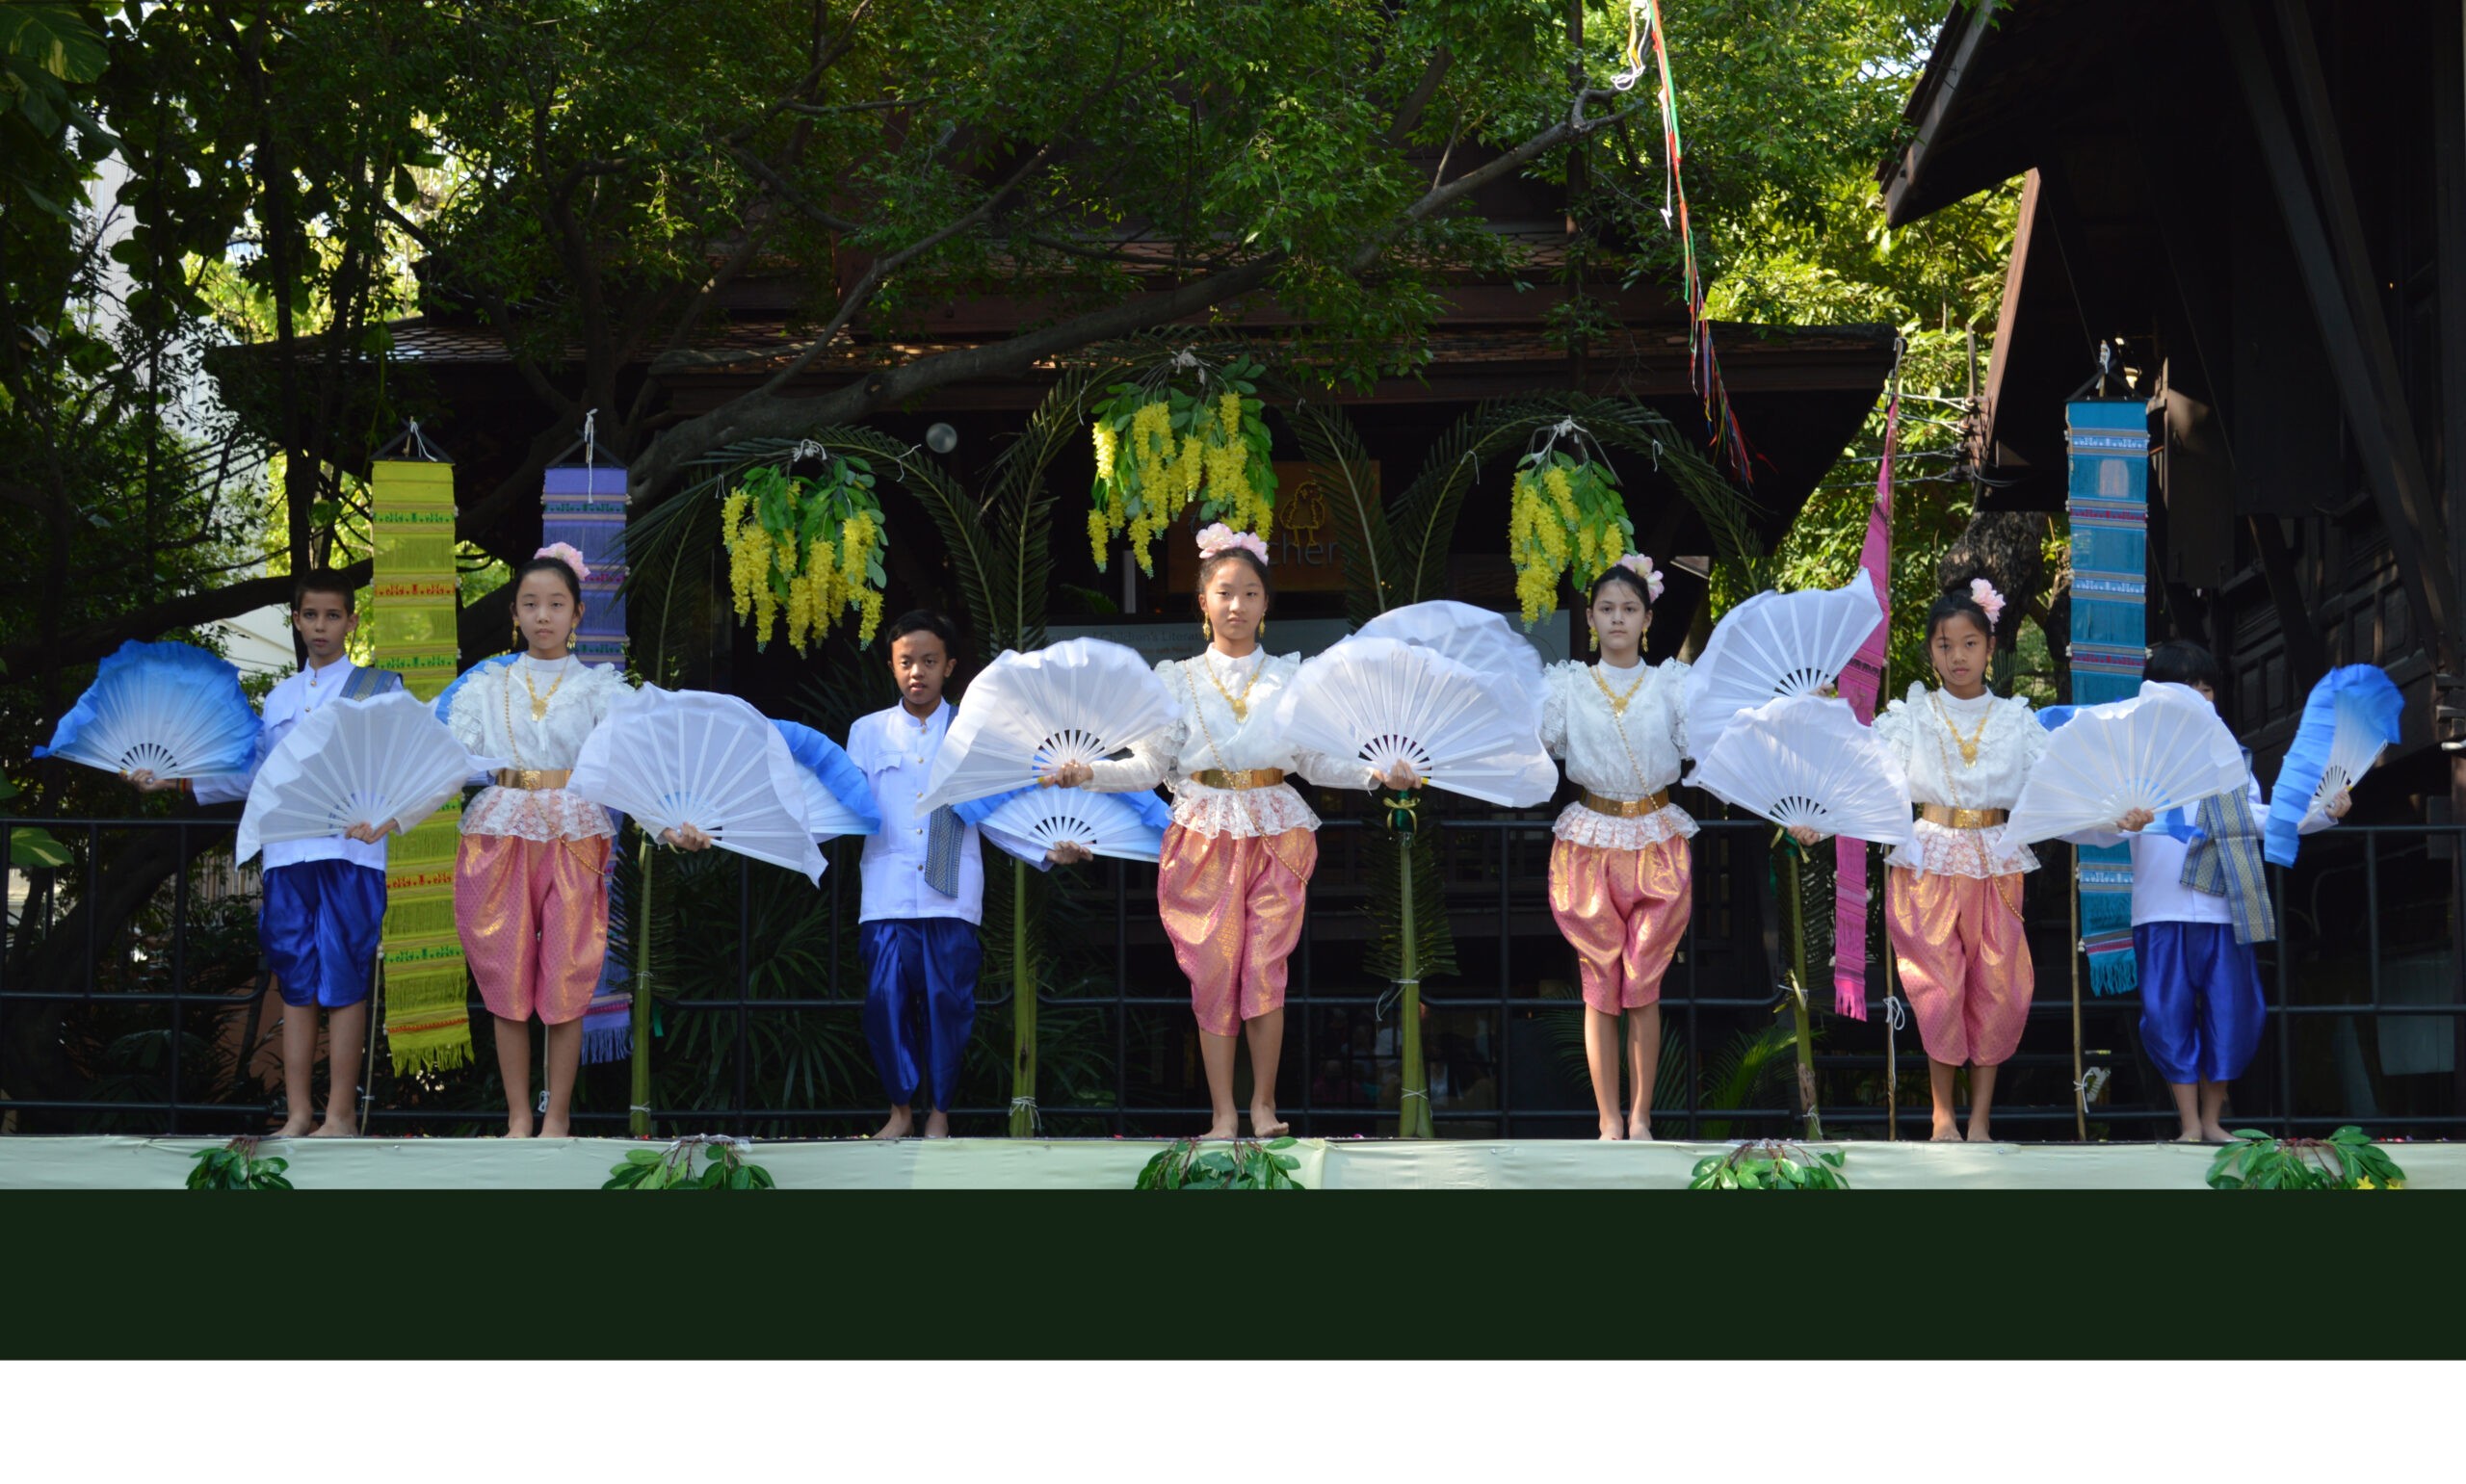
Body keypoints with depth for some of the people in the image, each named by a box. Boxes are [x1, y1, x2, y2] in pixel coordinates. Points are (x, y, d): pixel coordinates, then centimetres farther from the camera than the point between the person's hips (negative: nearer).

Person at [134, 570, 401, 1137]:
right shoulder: (280, 698, 19)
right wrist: (177, 781, 14)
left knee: (343, 982, -4)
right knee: (295, 983, 5)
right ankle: (298, 1115, 10)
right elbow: (255, 777, 21)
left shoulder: (378, 687, 5)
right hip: (287, 851, 5)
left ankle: (340, 1115, 0)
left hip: (349, 851, -5)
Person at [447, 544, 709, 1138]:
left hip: (575, 843, -1)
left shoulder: (600, 687, 4)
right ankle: (518, 1117, 14)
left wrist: (668, 824, -27)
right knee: (507, 984, 3)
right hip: (499, 841, 1)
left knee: (565, 986, 1)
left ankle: (557, 1117, 13)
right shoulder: (486, 686, 7)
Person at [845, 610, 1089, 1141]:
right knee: (885, 997, -8)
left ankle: (939, 1113, 9)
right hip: (887, 893, 1)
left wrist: (1047, 851, -1)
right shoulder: (868, 732, 12)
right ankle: (901, 1110, 8)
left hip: (950, 896, 0)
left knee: (946, 1000, -5)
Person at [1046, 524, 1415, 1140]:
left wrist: (1374, 772, -8)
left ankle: (1264, 1105, 10)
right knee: (1214, 974, -1)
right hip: (1205, 835, 0)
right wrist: (1087, 773, -12)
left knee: (1267, 973, -3)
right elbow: (1151, 765, 1)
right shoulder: (1178, 680, 5)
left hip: (1275, 835, 0)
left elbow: (1315, 760, 6)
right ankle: (1223, 1113, 6)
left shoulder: (1289, 676, 7)